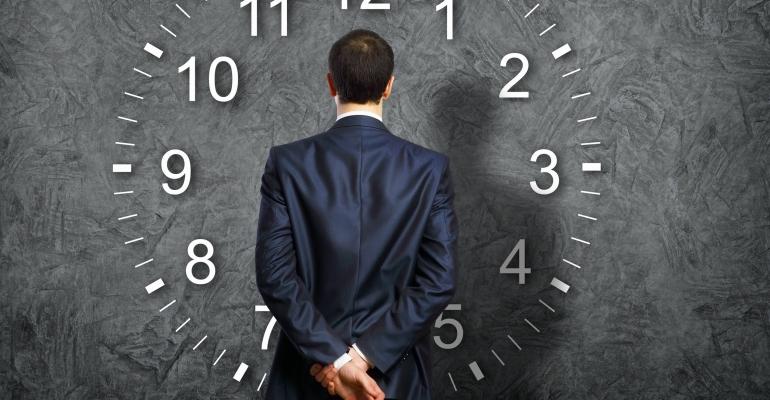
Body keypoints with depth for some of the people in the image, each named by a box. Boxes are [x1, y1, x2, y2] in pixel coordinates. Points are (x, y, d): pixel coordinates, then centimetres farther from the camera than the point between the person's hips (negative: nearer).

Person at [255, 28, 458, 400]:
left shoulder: (287, 162, -9)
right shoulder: (430, 168, -7)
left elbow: (274, 275, -13)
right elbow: (439, 281, -12)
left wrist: (334, 358, -13)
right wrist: (364, 356, -13)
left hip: (310, 368, 0)